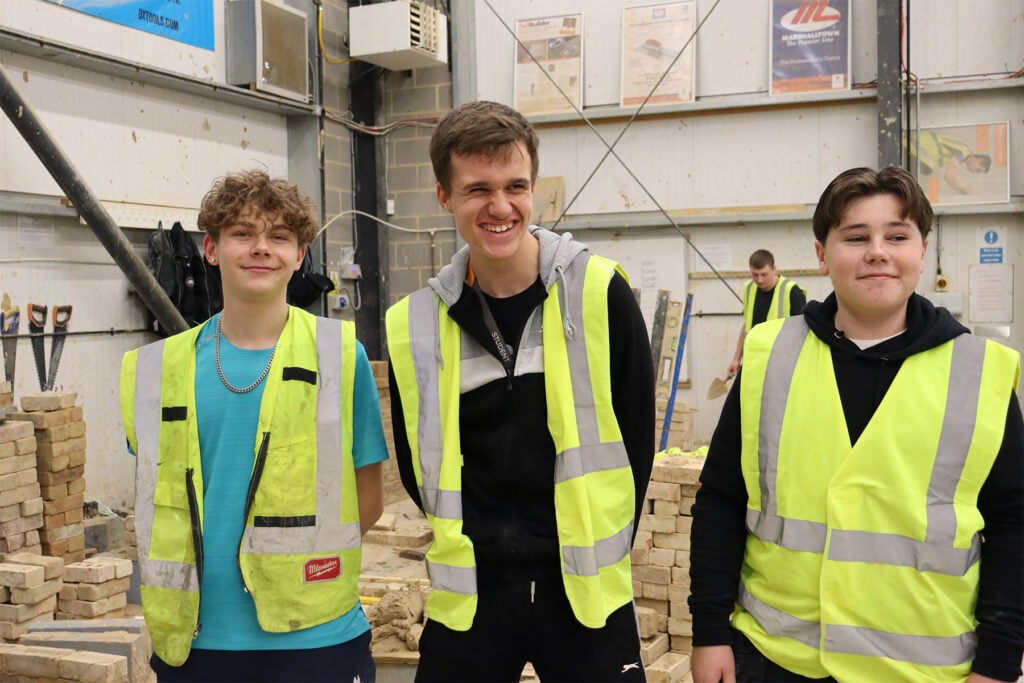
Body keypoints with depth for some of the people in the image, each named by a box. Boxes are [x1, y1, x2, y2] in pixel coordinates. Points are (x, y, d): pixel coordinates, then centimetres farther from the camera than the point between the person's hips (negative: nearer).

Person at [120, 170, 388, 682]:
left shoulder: (339, 356, -5)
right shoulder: (157, 370, 3)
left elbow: (367, 497, 0)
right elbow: (156, 500, 13)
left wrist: (294, 565, -7)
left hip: (315, 637, -2)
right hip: (193, 638, 3)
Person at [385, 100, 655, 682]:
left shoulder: (599, 291, -9)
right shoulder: (413, 324, -4)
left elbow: (635, 435, -1)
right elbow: (418, 464, 8)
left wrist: (603, 552, 3)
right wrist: (470, 542, 5)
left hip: (585, 590, -1)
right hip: (469, 596, 2)